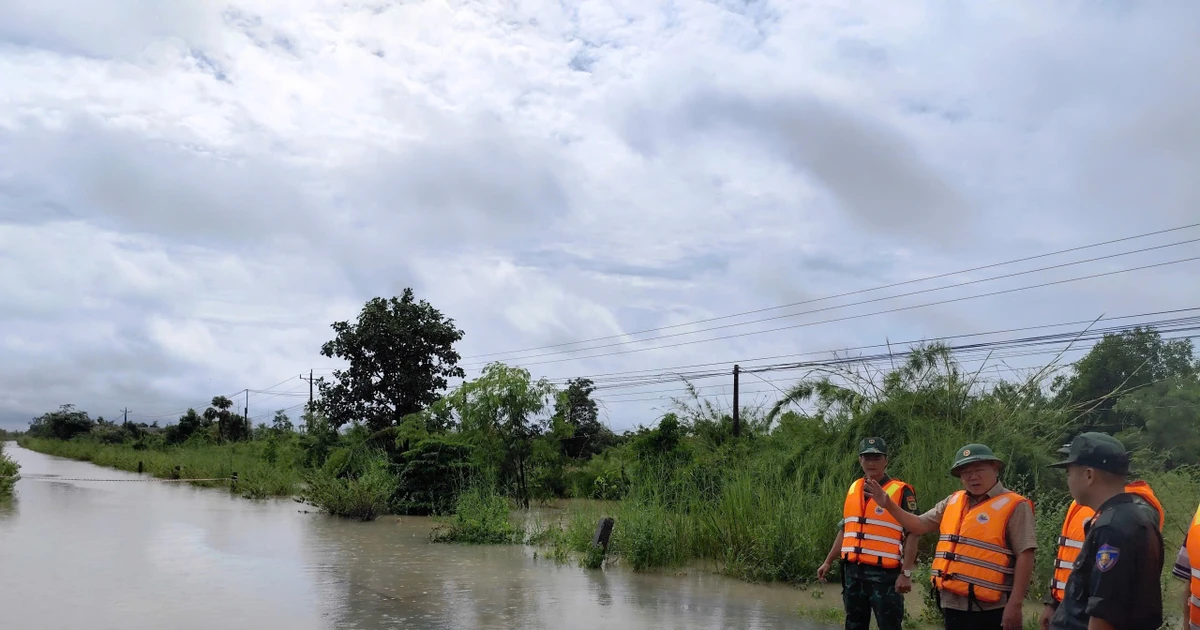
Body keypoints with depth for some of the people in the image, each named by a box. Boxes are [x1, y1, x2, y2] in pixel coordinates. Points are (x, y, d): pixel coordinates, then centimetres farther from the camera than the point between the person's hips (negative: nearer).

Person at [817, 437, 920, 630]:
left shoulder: (901, 492, -5)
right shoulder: (853, 489, 13)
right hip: (853, 571, 6)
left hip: (884, 573, -6)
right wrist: (828, 562, 18)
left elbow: (912, 534, -9)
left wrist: (906, 573, -16)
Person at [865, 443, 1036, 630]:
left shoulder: (1014, 506, -7)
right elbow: (920, 525, 17)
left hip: (989, 608, -6)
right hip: (953, 605, 6)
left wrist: (1015, 604, -17)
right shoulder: (952, 502, 13)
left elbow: (1025, 556, -12)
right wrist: (888, 504, 4)